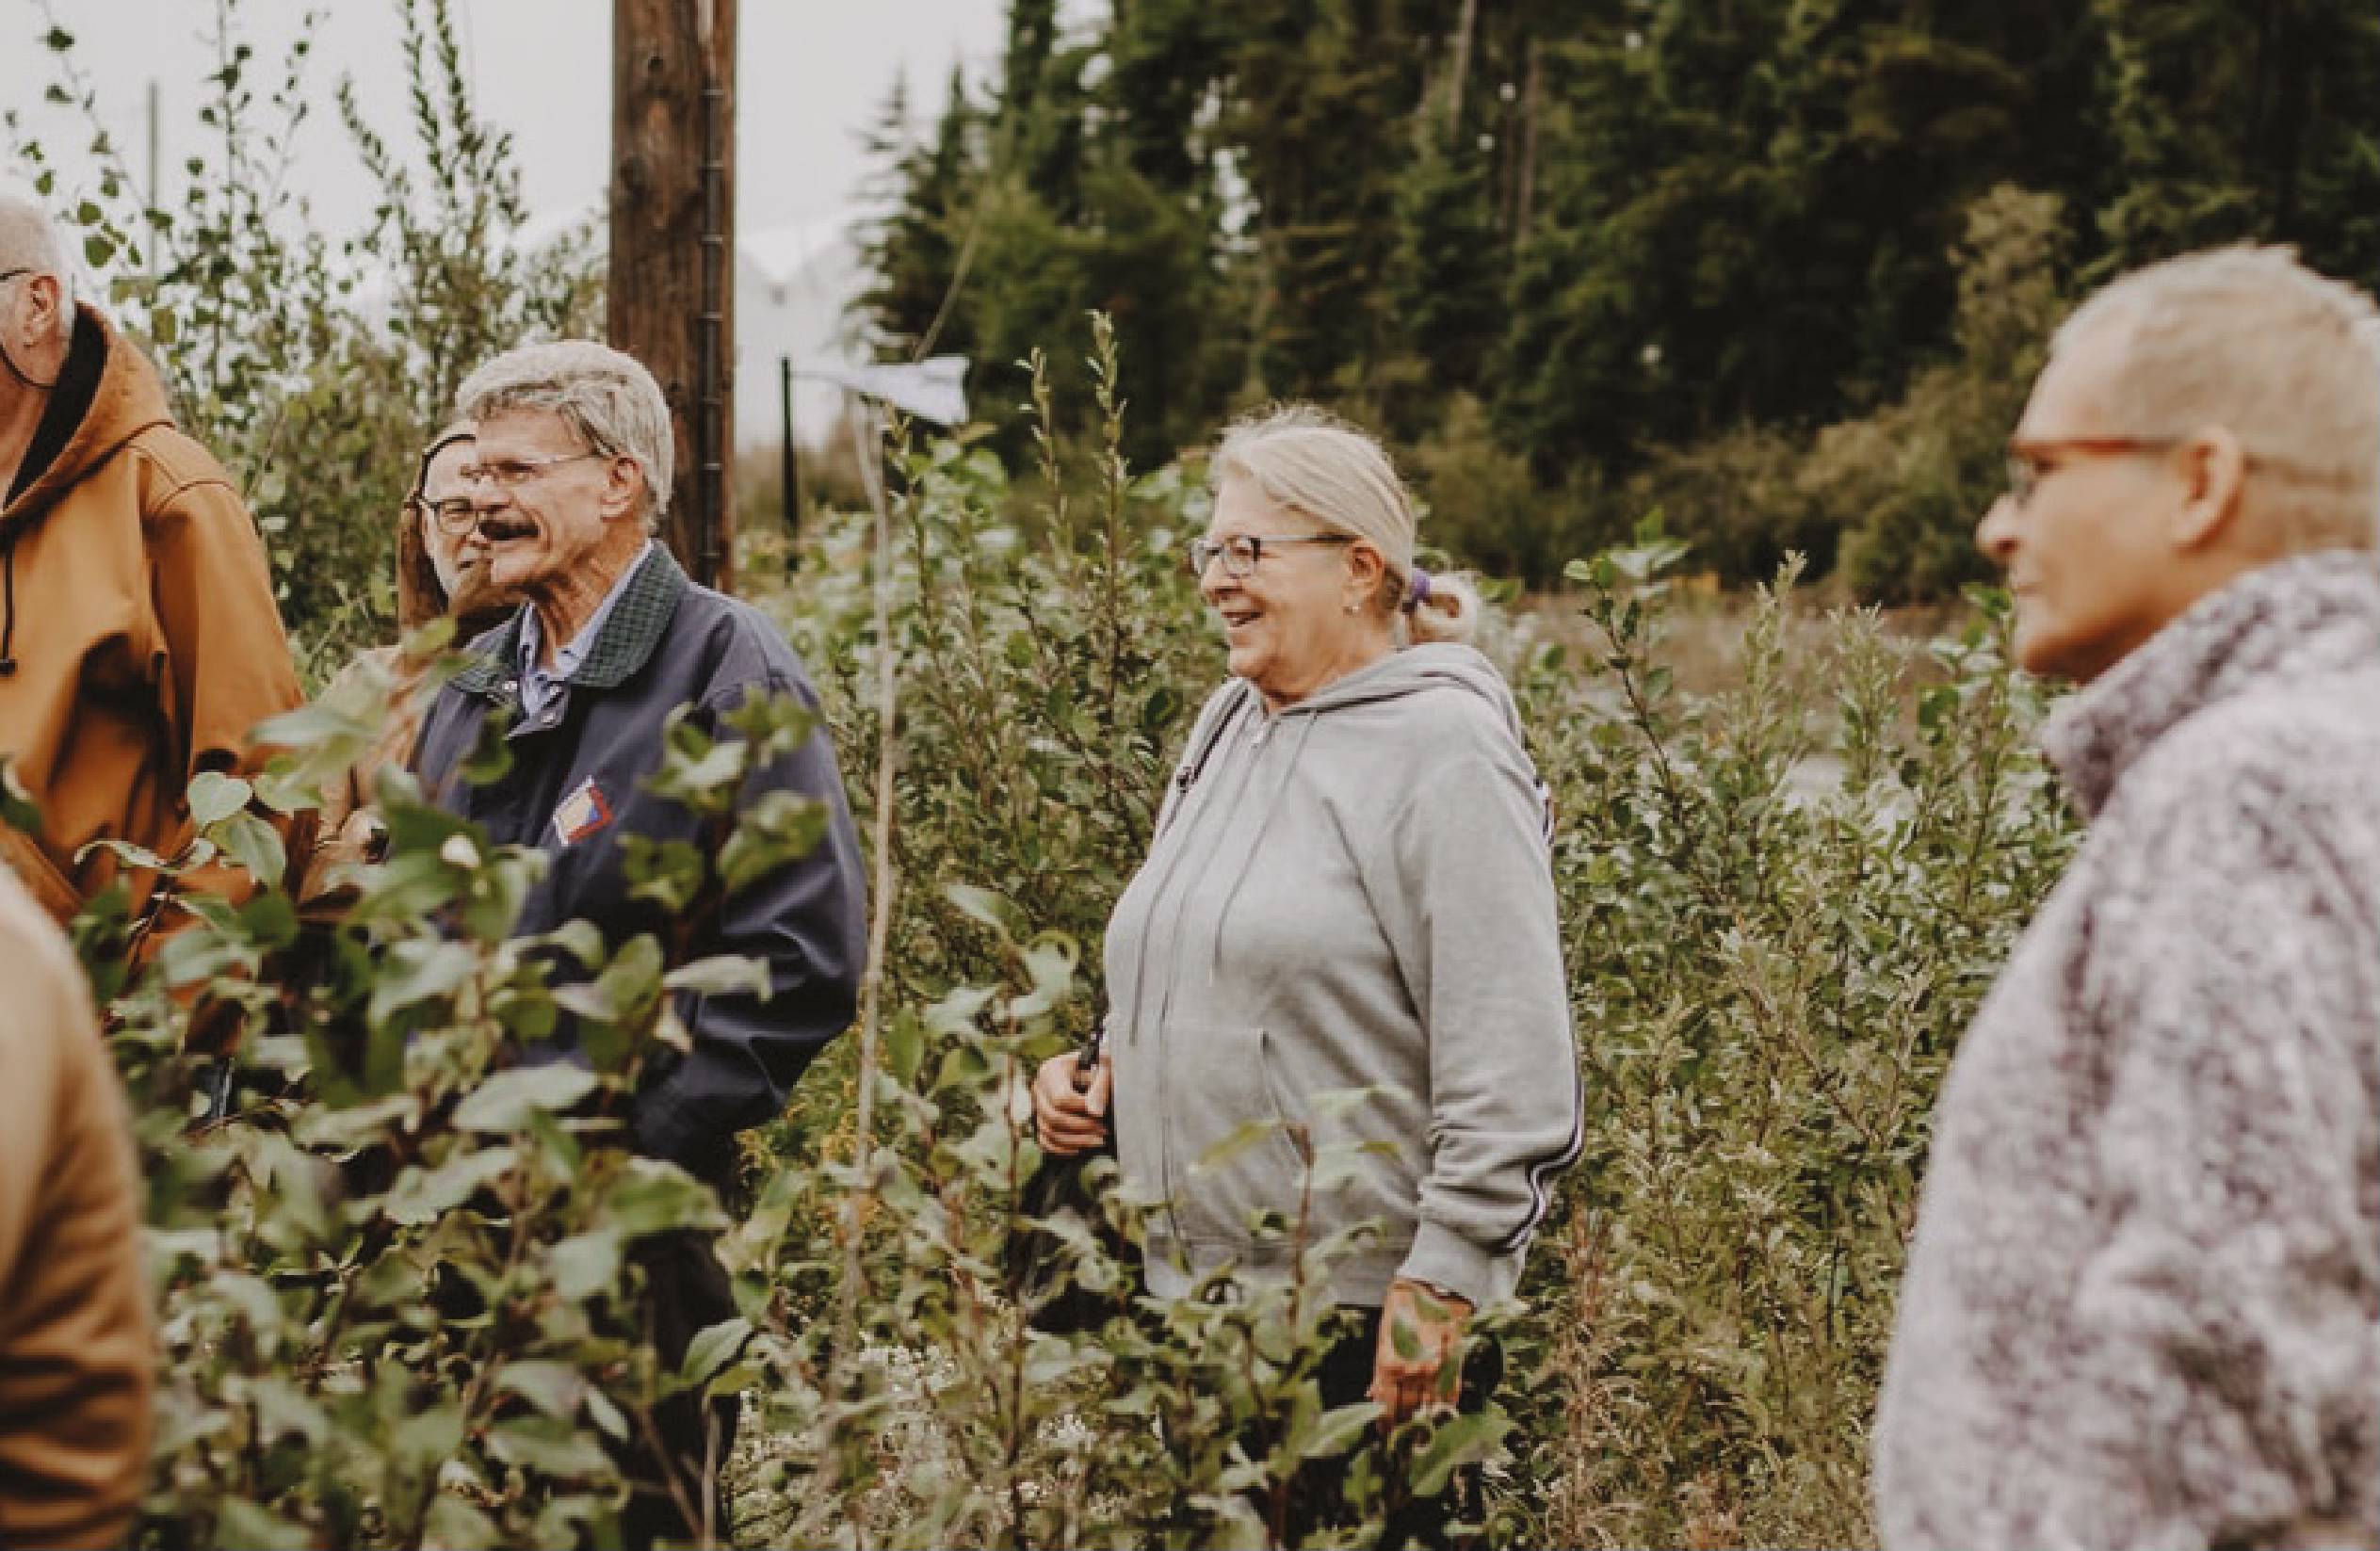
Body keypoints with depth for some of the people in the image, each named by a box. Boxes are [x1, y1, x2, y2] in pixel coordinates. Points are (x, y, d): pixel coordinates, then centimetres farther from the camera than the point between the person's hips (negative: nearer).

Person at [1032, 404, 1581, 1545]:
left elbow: (1511, 1061, -17)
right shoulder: (1229, 726, 13)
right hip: (1200, 1284, 8)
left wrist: (1440, 1280, -19)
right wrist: (1103, 1075, 7)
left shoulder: (1441, 745, -12)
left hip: (1367, 1312, -8)